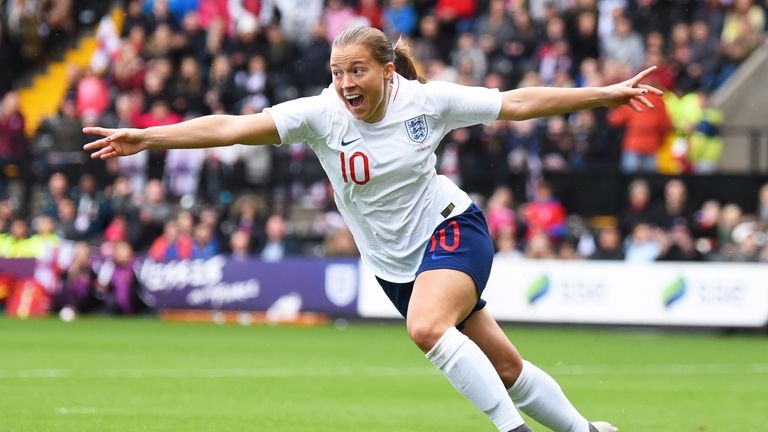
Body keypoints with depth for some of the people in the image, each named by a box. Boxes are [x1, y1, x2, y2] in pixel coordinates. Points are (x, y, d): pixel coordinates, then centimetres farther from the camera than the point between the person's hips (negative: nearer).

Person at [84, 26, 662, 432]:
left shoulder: (426, 101, -16)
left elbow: (516, 103, -6)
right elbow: (230, 128, -23)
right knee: (502, 367, 6)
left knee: (427, 326, -33)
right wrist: (145, 138, -32)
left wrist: (605, 95, -5)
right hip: (393, 262, 3)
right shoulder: (321, 114, -15)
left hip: (451, 230, -3)